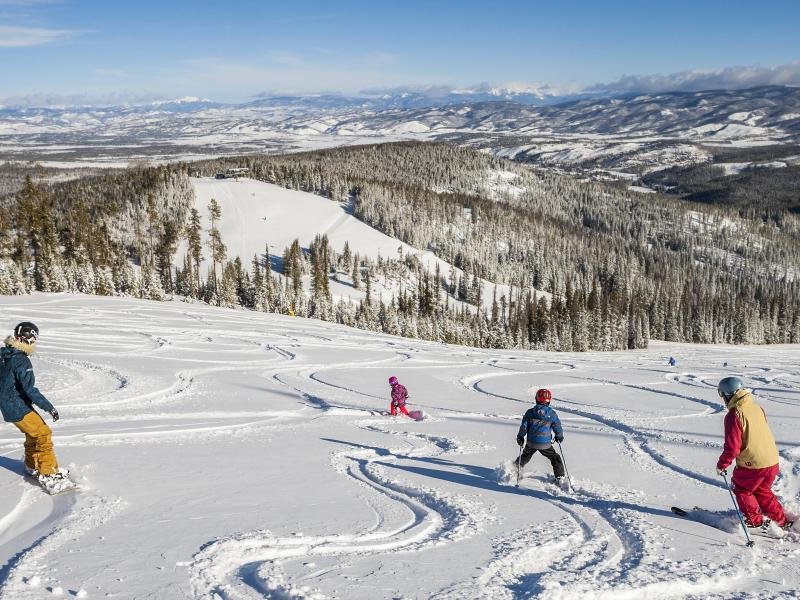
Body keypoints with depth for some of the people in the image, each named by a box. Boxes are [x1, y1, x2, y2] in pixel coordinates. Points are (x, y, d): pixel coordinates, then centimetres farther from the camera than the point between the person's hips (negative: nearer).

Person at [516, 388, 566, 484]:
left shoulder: (530, 412, -5)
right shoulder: (552, 414, -7)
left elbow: (524, 426, -2)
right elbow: (558, 428, 0)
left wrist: (520, 437, 12)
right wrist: (560, 437, 19)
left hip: (531, 443, 2)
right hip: (545, 444, -1)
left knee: (524, 457, 24)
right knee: (555, 458, 17)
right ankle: (560, 478, 14)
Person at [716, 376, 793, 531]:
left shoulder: (734, 415, -17)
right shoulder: (757, 408, 6)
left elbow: (732, 447, -19)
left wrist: (721, 465, -5)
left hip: (751, 465, -7)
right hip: (772, 461, 7)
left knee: (741, 489, 18)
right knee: (762, 490, 28)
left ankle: (756, 521, 22)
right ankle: (782, 520, 31)